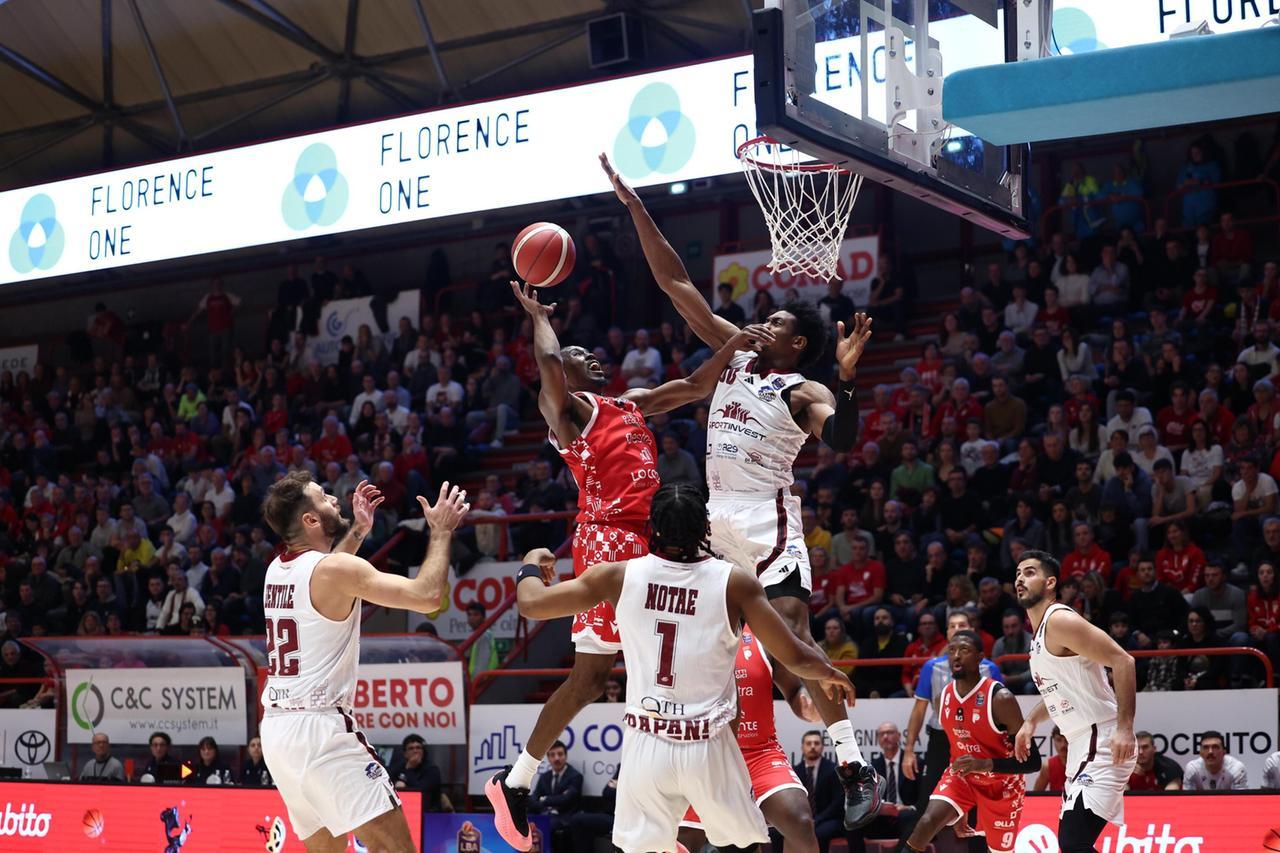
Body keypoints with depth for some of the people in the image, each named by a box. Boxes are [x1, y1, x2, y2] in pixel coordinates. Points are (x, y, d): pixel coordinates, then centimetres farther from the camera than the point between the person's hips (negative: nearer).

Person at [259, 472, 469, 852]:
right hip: (320, 726, -9)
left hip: (275, 727, 9)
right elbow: (427, 596, -17)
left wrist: (358, 531, 33)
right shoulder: (339, 568, -13)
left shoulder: (276, 569, 12)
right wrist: (441, 531, -3)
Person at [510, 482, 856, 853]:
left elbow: (531, 604, 1)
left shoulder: (620, 576, -4)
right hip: (708, 747, -1)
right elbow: (795, 657, -5)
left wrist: (531, 562, 23)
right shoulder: (734, 582, -8)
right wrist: (830, 673, 17)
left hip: (645, 743, 2)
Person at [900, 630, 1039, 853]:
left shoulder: (1000, 699, -26)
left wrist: (986, 764, -41)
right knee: (927, 822, -21)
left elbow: (1032, 761, -25)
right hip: (962, 775, 4)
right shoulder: (944, 697, -7)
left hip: (1001, 783, -4)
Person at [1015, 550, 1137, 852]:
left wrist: (1124, 727, -28)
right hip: (1082, 747, 10)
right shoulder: (1039, 632, 17)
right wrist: (1031, 721, 25)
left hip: (1102, 745, -10)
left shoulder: (1060, 620, -13)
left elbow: (1123, 661, -21)